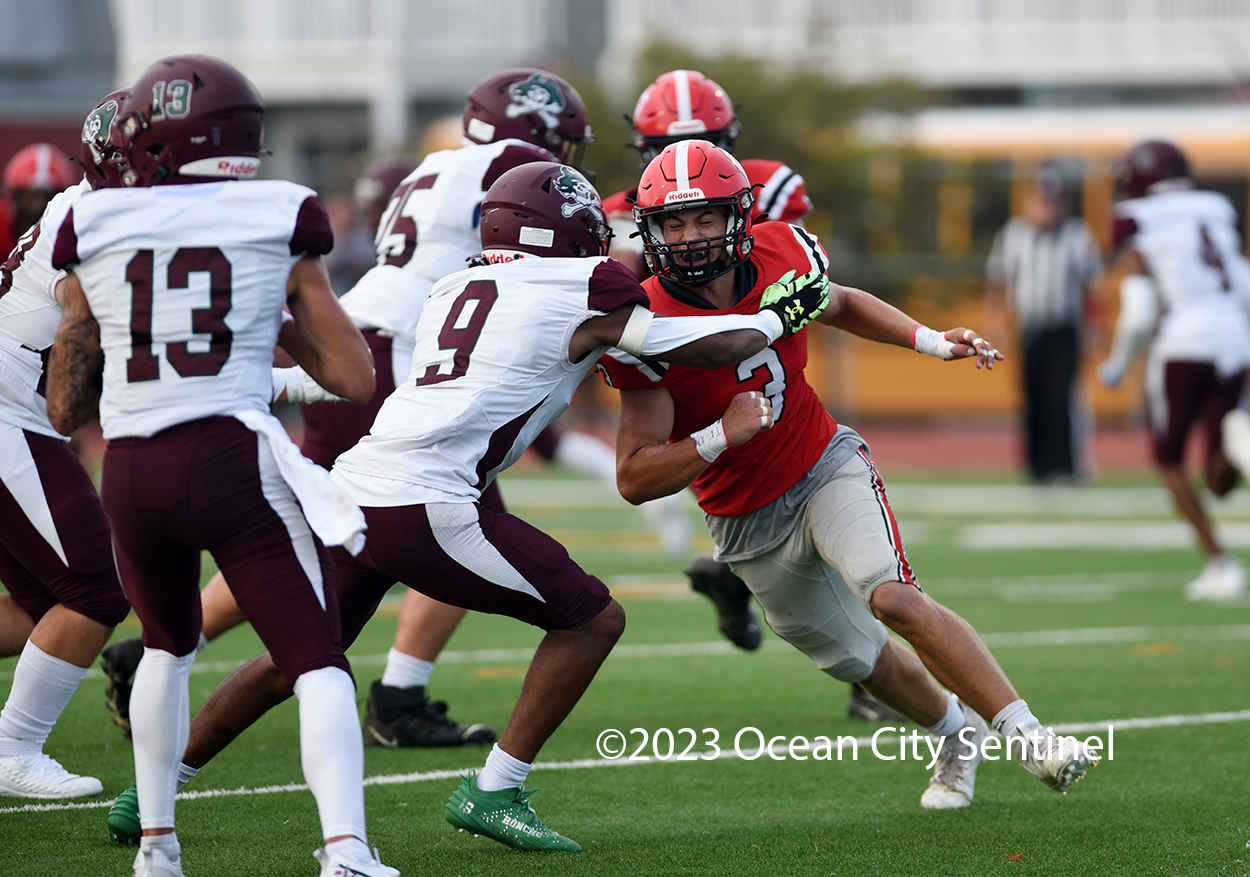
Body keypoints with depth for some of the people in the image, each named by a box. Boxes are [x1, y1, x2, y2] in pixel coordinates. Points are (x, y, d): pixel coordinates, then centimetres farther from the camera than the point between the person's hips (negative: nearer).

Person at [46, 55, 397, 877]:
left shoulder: (95, 230, 7)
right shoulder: (278, 224, 3)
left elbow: (66, 408, 13)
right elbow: (356, 379, 6)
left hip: (132, 472, 3)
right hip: (235, 460, -3)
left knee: (170, 644, 28)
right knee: (317, 662, 0)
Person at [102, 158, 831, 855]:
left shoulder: (454, 290, 23)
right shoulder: (583, 291, 4)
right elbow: (701, 348, 10)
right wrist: (779, 319, 25)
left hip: (352, 487, 7)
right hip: (424, 506, -7)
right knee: (594, 620, 5)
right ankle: (495, 793, 4)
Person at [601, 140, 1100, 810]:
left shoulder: (779, 257, -13)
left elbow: (839, 305, 13)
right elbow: (635, 480, -22)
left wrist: (932, 342, 0)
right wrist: (720, 436, -36)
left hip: (826, 465, 0)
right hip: (748, 524, 0)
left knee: (894, 601, -25)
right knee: (864, 661, 14)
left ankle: (1028, 737, -20)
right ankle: (957, 732, 43)